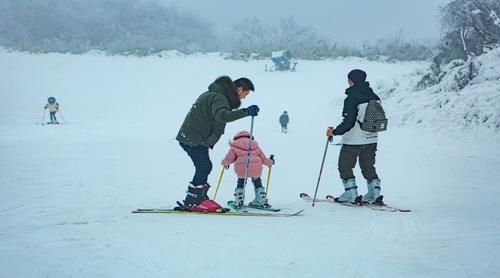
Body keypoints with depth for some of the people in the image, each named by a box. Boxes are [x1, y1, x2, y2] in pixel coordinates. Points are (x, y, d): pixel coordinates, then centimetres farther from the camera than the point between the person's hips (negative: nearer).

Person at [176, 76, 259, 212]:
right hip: (195, 139, -10)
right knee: (204, 167, -9)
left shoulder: (213, 94, 16)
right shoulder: (219, 97, -18)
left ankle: (200, 198, 18)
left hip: (188, 136, 10)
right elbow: (221, 115, -38)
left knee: (204, 167, 13)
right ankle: (191, 202, -5)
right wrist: (246, 112, -39)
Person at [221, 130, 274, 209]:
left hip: (241, 168, -2)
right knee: (257, 182, 25)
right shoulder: (255, 145, 25)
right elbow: (263, 158, 26)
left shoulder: (235, 147, 17)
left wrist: (225, 163, 37)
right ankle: (262, 201, 29)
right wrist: (270, 162, 45)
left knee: (240, 183, 22)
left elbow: (228, 159, 14)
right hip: (256, 167, 2)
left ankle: (238, 203, 17)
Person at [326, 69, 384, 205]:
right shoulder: (374, 97, 3)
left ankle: (351, 194, 6)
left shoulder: (351, 99, -19)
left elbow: (348, 122, -24)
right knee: (368, 166, 20)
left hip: (353, 140, -7)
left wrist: (334, 132, -12)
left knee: (345, 166, 9)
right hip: (371, 139, 7)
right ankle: (375, 194, 15)